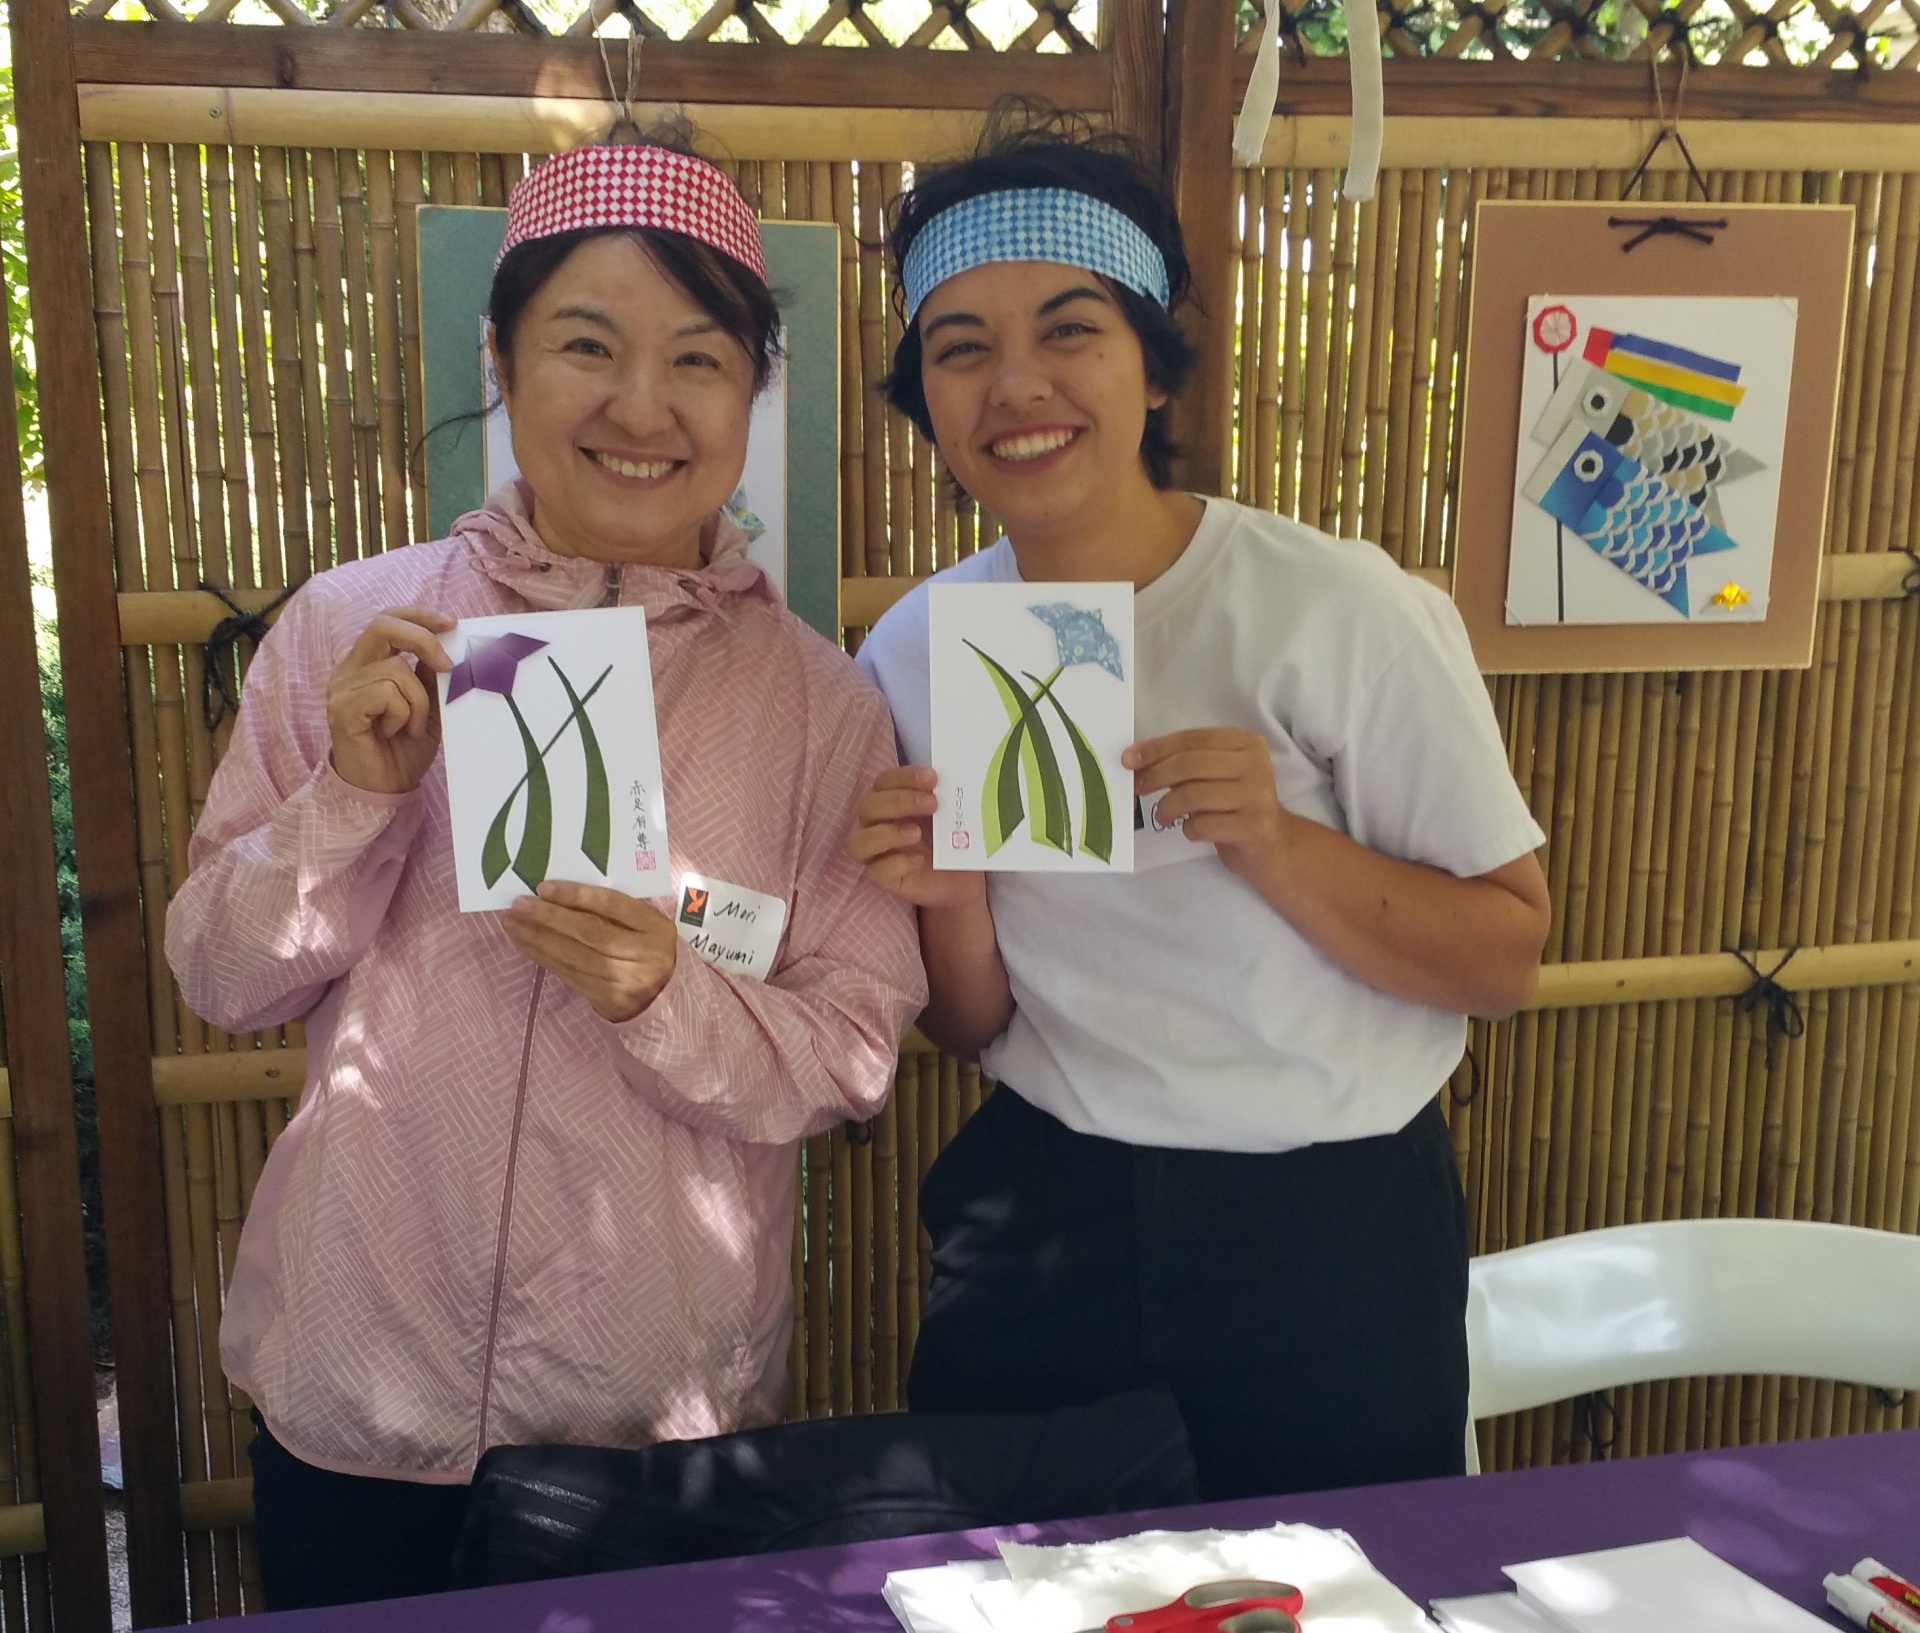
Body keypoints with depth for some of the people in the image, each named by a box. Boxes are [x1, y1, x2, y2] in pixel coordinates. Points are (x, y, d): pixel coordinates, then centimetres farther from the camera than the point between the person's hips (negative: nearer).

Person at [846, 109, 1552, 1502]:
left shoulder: (1340, 609, -15)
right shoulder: (915, 655, -4)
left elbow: (1506, 960, -12)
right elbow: (972, 1029, 4)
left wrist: (1275, 844, -26)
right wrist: (953, 904, -17)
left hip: (1330, 1236, -2)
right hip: (1044, 1221, 3)